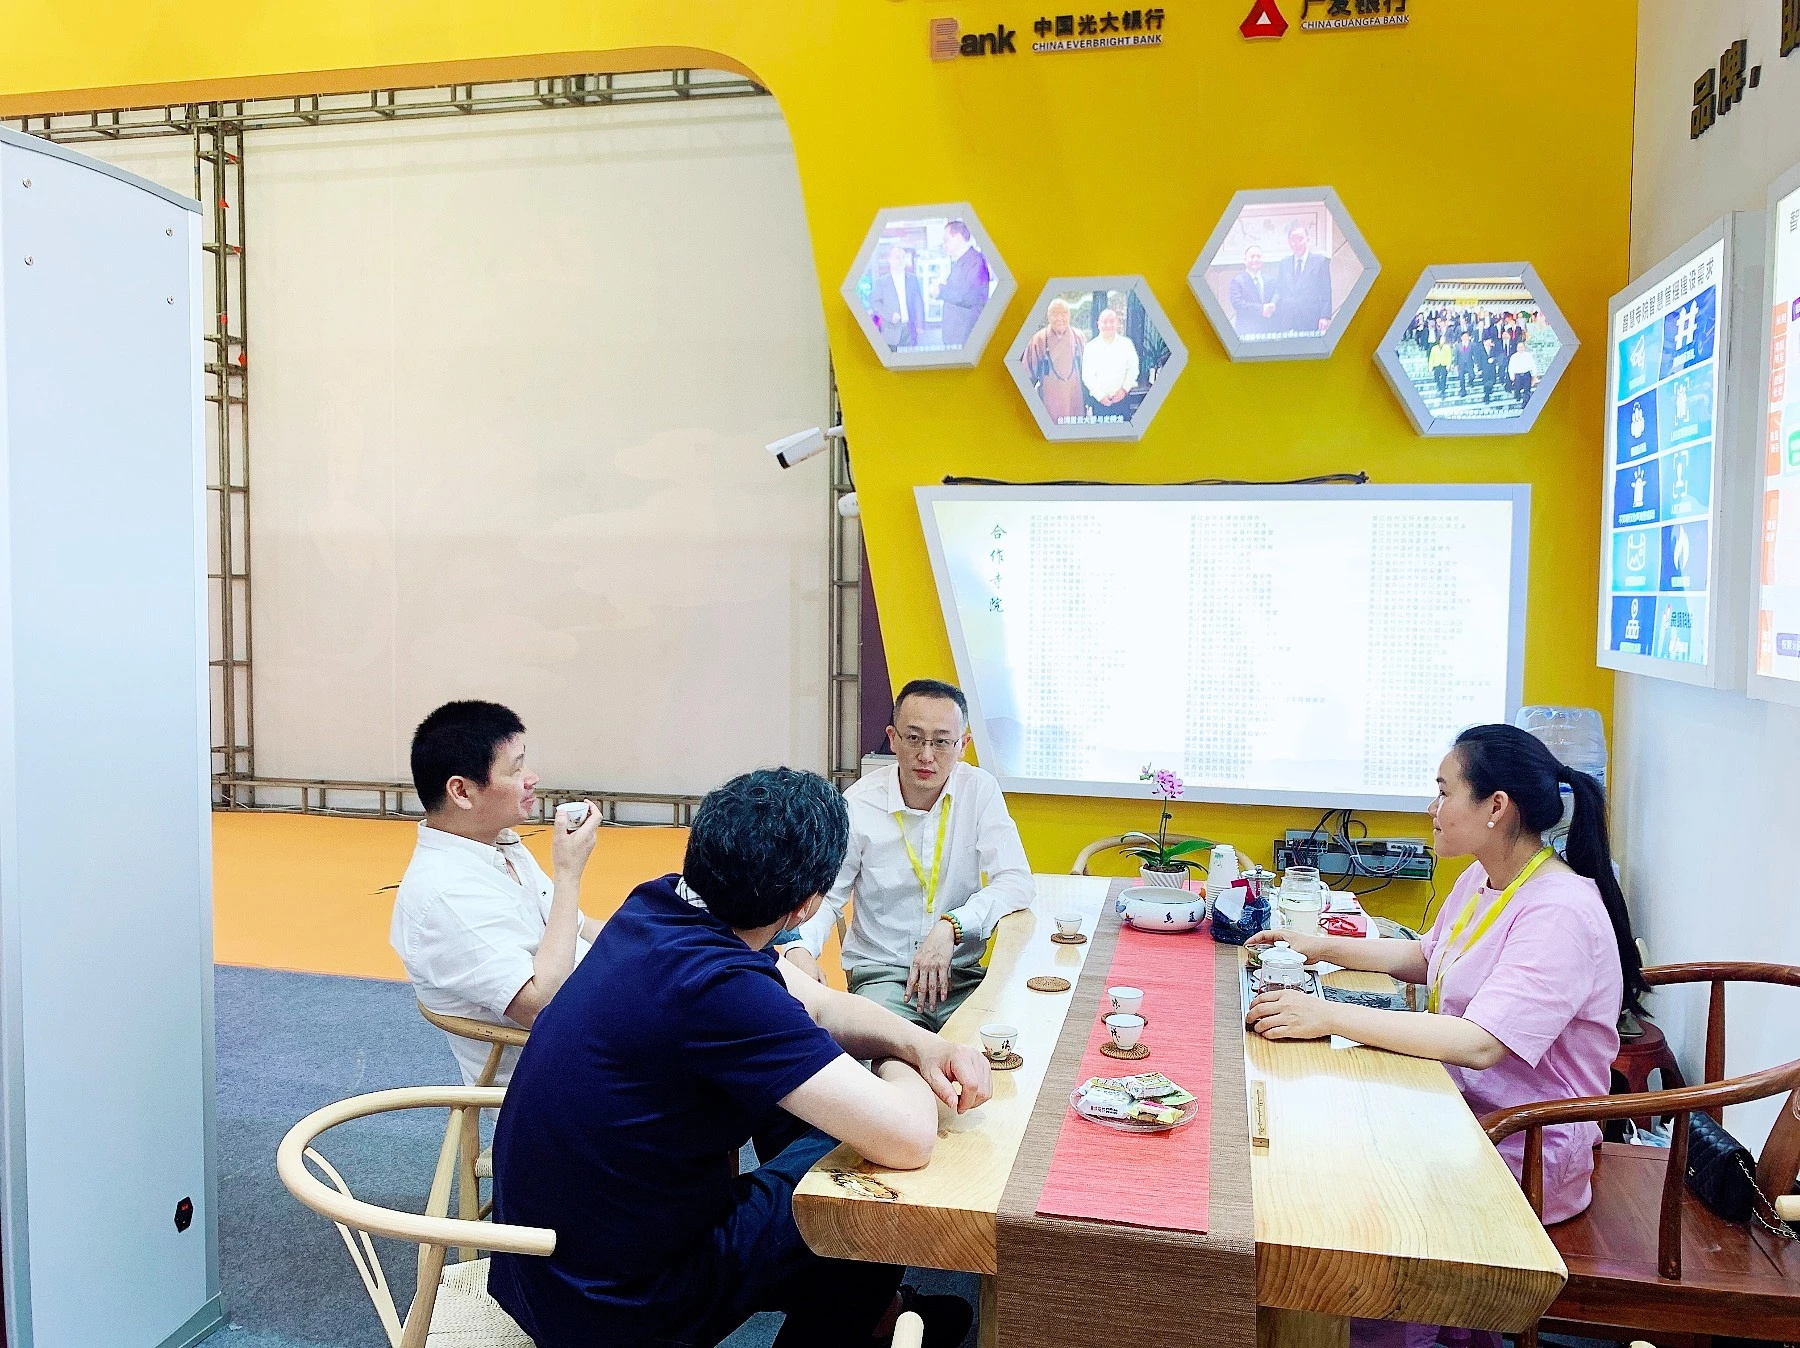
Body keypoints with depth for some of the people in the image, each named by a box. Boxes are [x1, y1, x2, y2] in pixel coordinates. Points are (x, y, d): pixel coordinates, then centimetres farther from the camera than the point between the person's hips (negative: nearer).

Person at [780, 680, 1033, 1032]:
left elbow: (1015, 883, -11)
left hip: (963, 974, 2)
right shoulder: (859, 805, -6)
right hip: (880, 973, -2)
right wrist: (799, 948, -22)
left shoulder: (980, 789, -3)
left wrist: (951, 926, -28)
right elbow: (825, 895, 1)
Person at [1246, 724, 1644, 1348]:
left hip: (1523, 1156, -9)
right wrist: (1323, 946, 12)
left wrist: (1329, 1015, -36)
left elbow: (1479, 1043, -35)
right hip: (1464, 1109, 9)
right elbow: (1424, 957, 23)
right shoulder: (1483, 879, 5)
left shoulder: (1560, 913, -25)